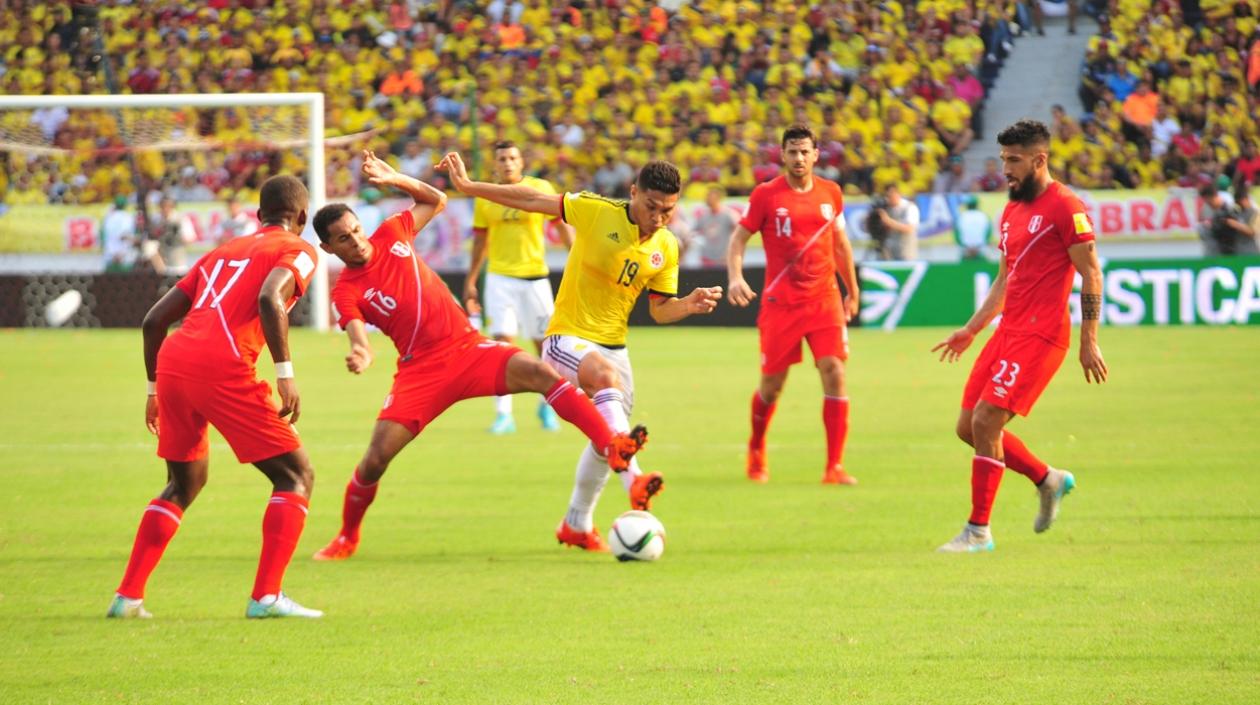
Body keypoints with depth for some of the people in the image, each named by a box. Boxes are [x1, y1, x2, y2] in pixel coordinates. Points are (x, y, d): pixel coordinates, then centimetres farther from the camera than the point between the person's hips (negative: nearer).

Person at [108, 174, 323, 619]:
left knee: (185, 483, 27)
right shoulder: (297, 251, 10)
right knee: (296, 476, 5)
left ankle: (128, 596, 22)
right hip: (223, 369, -7)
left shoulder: (222, 252, 29)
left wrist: (155, 390, 33)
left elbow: (155, 319, 25)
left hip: (172, 363, 7)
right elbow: (270, 299, -14)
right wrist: (285, 374, -15)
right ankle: (266, 596, -8)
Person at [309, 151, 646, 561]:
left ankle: (611, 446, -33)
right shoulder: (346, 292, -5)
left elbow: (437, 201, 23)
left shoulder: (391, 235, 7)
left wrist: (395, 180, 8)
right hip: (420, 370, -2)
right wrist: (360, 357, -45)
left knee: (538, 373, -25)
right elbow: (358, 337, -21)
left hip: (468, 348, 2)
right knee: (375, 459, -10)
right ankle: (347, 537, 18)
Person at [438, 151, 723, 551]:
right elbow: (533, 201, -9)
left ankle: (577, 524, 34)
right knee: (606, 375, -36)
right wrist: (468, 187, -9)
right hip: (567, 337, -7)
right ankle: (634, 480, -49)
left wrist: (689, 305, -12)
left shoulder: (666, 248, 2)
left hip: (613, 347, 7)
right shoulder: (596, 212, -13)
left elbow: (659, 309, 9)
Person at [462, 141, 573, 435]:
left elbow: (563, 225, 2)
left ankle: (547, 405, 28)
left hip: (534, 276, -1)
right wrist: (470, 282, 15)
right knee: (501, 341, -11)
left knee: (543, 342, 6)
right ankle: (503, 414, -9)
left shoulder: (541, 189, -2)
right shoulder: (485, 196, 5)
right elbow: (480, 241, 14)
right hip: (500, 277, 1)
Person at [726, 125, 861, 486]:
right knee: (772, 384, 6)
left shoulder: (830, 193, 7)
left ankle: (834, 466, -11)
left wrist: (852, 290, 23)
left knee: (835, 374, -12)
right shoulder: (766, 195, -3)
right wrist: (735, 277, -18)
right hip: (780, 303, -2)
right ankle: (756, 451, 34)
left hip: (824, 300, 2)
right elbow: (738, 239, -1)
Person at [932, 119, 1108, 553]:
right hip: (1008, 331, 9)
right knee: (969, 427, 7)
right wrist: (971, 330, 20)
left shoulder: (1064, 207, -9)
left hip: (1040, 335, -9)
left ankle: (978, 532, -8)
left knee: (985, 421, -15)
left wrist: (1089, 341, -15)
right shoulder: (1012, 211, 18)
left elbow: (1091, 275, -11)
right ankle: (1048, 480, 25)